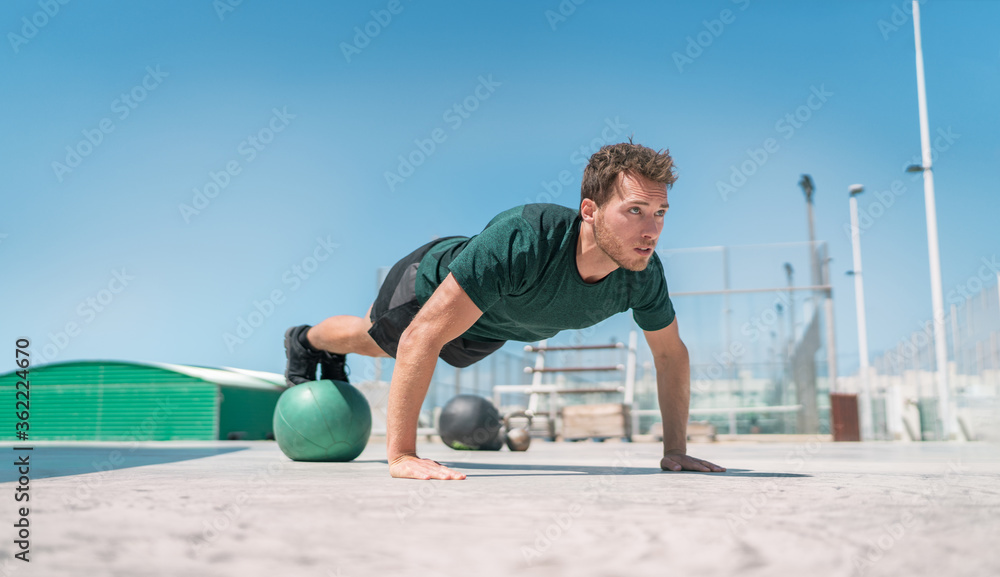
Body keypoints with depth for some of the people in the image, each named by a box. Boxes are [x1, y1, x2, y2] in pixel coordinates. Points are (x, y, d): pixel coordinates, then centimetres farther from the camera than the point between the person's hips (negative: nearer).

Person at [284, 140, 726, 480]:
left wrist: (675, 452, -13)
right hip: (431, 285, -5)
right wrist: (401, 454, -49)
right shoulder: (521, 240, -51)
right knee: (375, 337, 28)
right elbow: (421, 337, -49)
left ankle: (333, 359, 68)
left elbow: (671, 354, -13)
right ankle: (306, 343, 63)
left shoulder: (643, 273, -33)